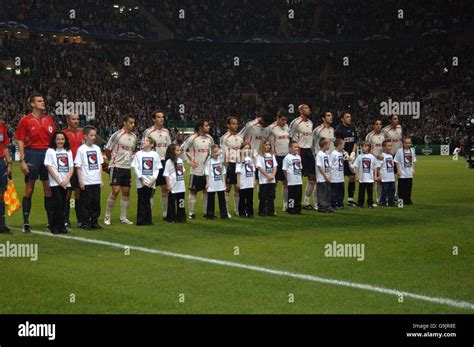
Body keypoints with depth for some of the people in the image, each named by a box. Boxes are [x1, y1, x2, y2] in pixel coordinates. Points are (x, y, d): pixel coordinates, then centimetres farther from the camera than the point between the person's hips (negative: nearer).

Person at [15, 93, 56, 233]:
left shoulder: (49, 120, 11)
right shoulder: (25, 120, -2)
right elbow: (20, 141, -3)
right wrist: (22, 160, -10)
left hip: (47, 154, 4)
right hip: (32, 154, -4)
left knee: (49, 188, 5)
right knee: (29, 189, 1)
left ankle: (51, 221, 12)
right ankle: (26, 223, 7)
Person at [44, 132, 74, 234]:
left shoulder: (68, 152, 12)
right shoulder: (50, 151, 0)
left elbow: (71, 168, 8)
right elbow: (49, 167, -6)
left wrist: (66, 180, -6)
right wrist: (59, 181, -10)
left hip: (66, 183, 4)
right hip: (55, 183, -4)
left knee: (63, 204, 4)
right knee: (57, 204, -9)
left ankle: (61, 225, 9)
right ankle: (55, 226, -4)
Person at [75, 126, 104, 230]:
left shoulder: (97, 148, 9)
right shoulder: (81, 149, -6)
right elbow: (78, 166, -6)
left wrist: (101, 180, 10)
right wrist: (80, 181, -10)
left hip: (96, 181, 5)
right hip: (86, 182, -5)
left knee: (96, 202, 7)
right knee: (86, 203, 0)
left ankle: (94, 222, 16)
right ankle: (85, 223, 7)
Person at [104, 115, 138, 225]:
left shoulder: (134, 137, 10)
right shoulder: (117, 135, -10)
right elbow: (107, 150, -4)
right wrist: (113, 161, 8)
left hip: (127, 168, 6)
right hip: (116, 167, -6)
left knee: (126, 192, 5)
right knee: (115, 191, -10)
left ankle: (123, 217, 13)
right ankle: (107, 216, 1)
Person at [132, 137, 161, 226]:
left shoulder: (155, 154, 5)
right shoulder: (139, 154, 2)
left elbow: (157, 169, 5)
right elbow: (135, 167, -1)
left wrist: (153, 179, -7)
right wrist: (141, 179, -9)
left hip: (150, 182, 1)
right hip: (141, 182, -1)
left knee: (147, 201, 7)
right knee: (141, 201, -1)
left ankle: (148, 220, 13)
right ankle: (141, 220, 2)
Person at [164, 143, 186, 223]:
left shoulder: (180, 160, 10)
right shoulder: (169, 162, -11)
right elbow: (166, 174, -12)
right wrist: (168, 185, -16)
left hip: (181, 187, 6)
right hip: (173, 187, -6)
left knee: (181, 202, 9)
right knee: (172, 202, 3)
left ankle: (181, 217, 16)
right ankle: (170, 218, 10)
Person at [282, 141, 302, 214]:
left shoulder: (298, 157, 11)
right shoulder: (287, 157, -9)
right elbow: (285, 170, -7)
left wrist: (301, 178, 14)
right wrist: (287, 179, -8)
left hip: (299, 181, 6)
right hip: (291, 181, -6)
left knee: (299, 195, 7)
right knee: (291, 196, -1)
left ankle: (298, 209, 15)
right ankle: (291, 209, 6)